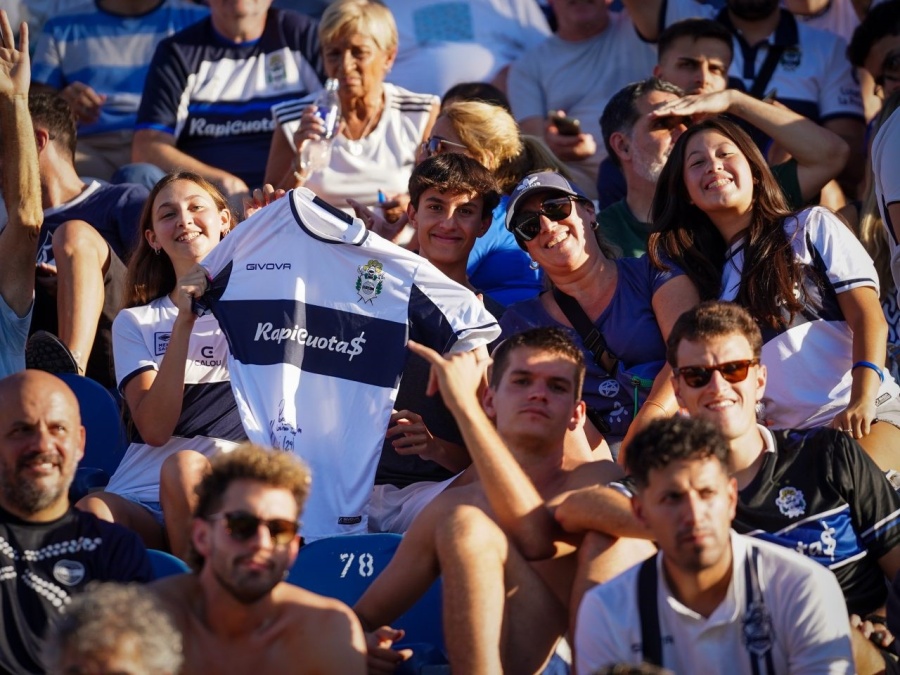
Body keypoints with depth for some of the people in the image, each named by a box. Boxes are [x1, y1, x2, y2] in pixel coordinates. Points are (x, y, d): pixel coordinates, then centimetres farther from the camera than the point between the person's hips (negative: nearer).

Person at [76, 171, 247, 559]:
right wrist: (184, 322, -10)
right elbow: (154, 429, -1)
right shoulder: (135, 323, 15)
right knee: (92, 511, -34)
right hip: (141, 503, 0)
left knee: (183, 466, -35)